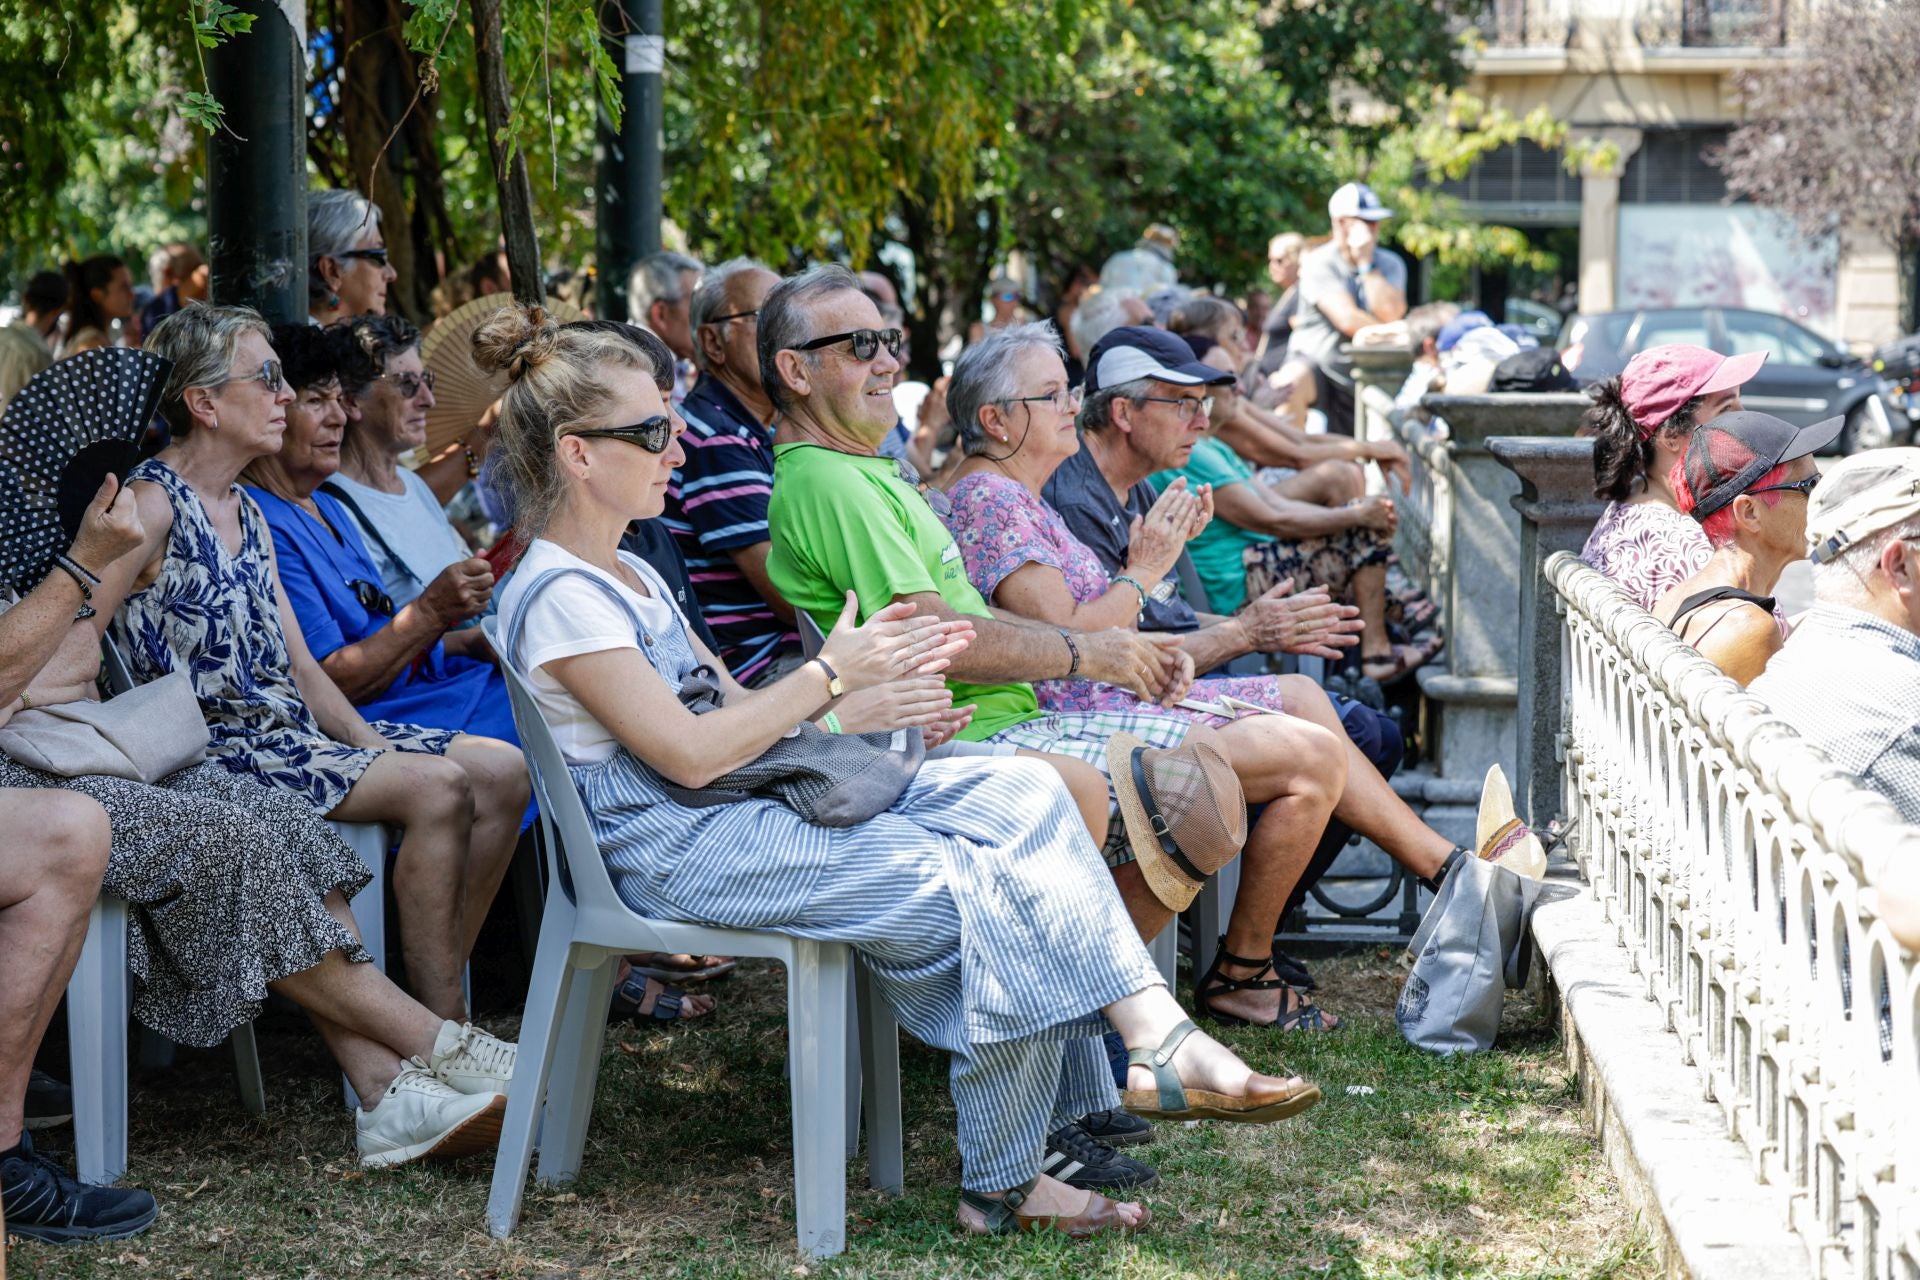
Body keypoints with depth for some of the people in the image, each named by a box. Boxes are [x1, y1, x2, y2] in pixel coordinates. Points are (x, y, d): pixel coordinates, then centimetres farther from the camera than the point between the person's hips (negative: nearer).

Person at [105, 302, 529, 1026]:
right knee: (438, 788, -25)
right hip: (221, 748, -10)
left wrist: (371, 747, 2)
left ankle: (440, 999, -1)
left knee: (503, 772, -2)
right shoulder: (151, 504, -11)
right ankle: (440, 1038, -17)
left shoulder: (246, 513, 17)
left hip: (292, 728, 10)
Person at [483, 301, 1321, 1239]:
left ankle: (1157, 1038, -17)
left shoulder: (625, 578, 20)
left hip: (762, 797, 10)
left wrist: (872, 705, 5)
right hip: (677, 850, -10)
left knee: (1020, 793, -8)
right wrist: (831, 675, -10)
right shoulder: (559, 596, -12)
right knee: (980, 890, -21)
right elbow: (689, 754, -19)